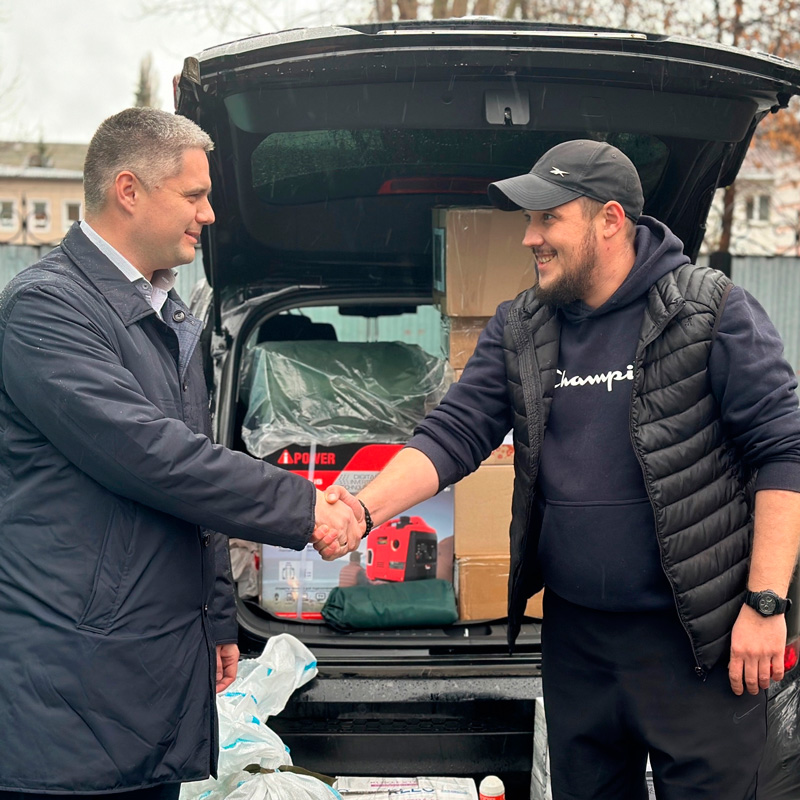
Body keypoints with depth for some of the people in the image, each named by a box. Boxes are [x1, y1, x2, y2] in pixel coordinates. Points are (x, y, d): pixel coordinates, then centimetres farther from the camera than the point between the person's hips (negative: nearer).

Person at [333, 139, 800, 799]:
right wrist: (362, 509, -15)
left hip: (698, 639, -5)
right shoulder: (518, 331, 6)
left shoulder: (714, 313, -9)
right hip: (574, 633, 5)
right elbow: (453, 435, 1)